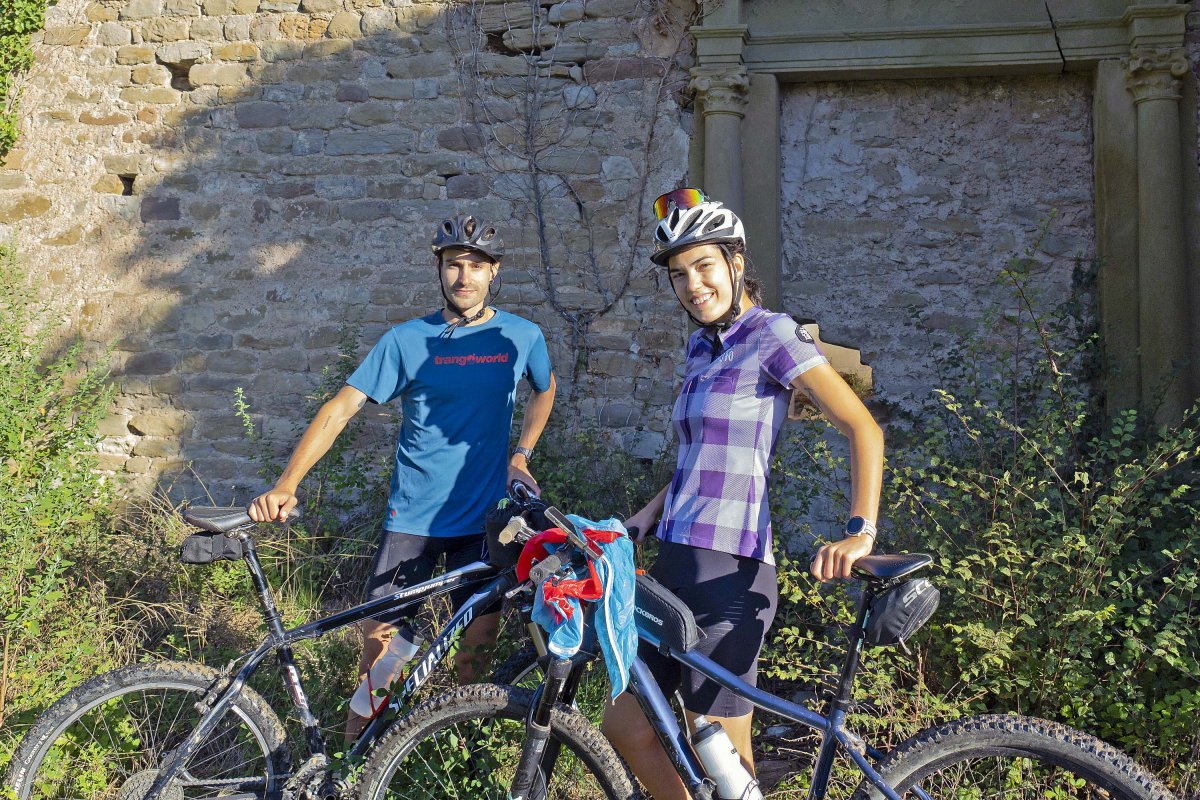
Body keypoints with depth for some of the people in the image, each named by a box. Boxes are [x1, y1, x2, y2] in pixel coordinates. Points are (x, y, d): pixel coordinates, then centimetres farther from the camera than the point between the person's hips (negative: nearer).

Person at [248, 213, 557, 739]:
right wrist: (286, 485, -20)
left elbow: (545, 390, 22)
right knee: (381, 632, -4)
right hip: (413, 516, -1)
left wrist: (521, 454, 9)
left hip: (484, 518, 1)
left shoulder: (522, 337, 1)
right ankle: (357, 744, 14)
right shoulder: (407, 340, -5)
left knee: (480, 635, 4)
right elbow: (341, 407, -10)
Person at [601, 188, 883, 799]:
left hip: (727, 572, -8)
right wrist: (648, 515, 15)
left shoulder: (770, 335, -8)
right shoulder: (701, 345, 16)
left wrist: (859, 530, -26)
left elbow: (863, 428, -14)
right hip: (676, 563, 8)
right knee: (625, 726, 12)